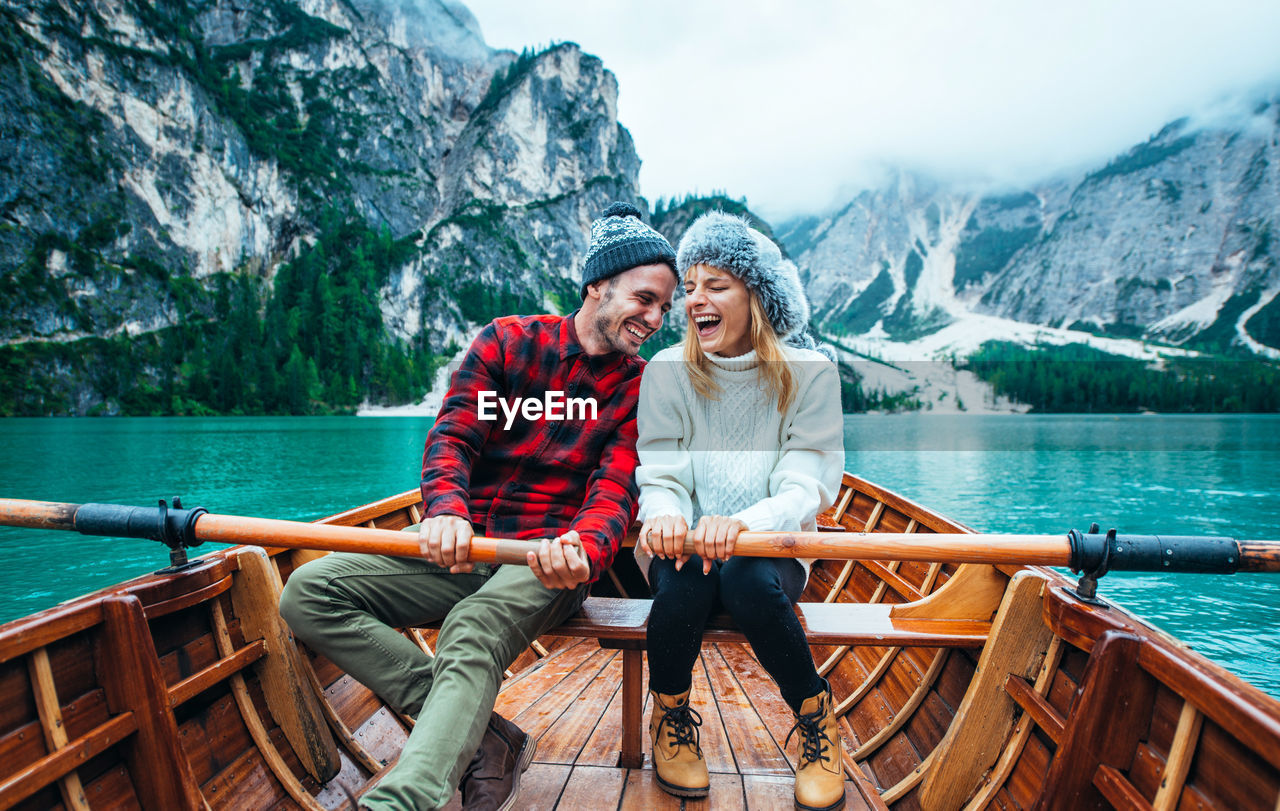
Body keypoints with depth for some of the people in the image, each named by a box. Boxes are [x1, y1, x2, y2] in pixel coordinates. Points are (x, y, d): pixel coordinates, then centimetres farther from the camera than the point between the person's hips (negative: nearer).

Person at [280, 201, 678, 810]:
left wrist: (583, 552, -34)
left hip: (548, 558, -3)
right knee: (309, 593, -14)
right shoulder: (508, 341, 5)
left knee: (473, 630, -35)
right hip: (464, 547, 4)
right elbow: (452, 435, -4)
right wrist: (445, 511, -28)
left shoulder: (640, 388, 3)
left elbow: (614, 492, -9)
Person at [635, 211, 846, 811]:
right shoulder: (667, 371, -1)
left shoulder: (808, 373, -4)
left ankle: (817, 720, -4)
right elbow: (660, 477, -6)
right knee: (686, 574, -33)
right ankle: (670, 715, -2)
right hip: (685, 542, 1)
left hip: (770, 551, 0)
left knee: (746, 577, -34)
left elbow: (804, 489, -11)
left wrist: (742, 523, -33)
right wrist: (663, 514, -31)